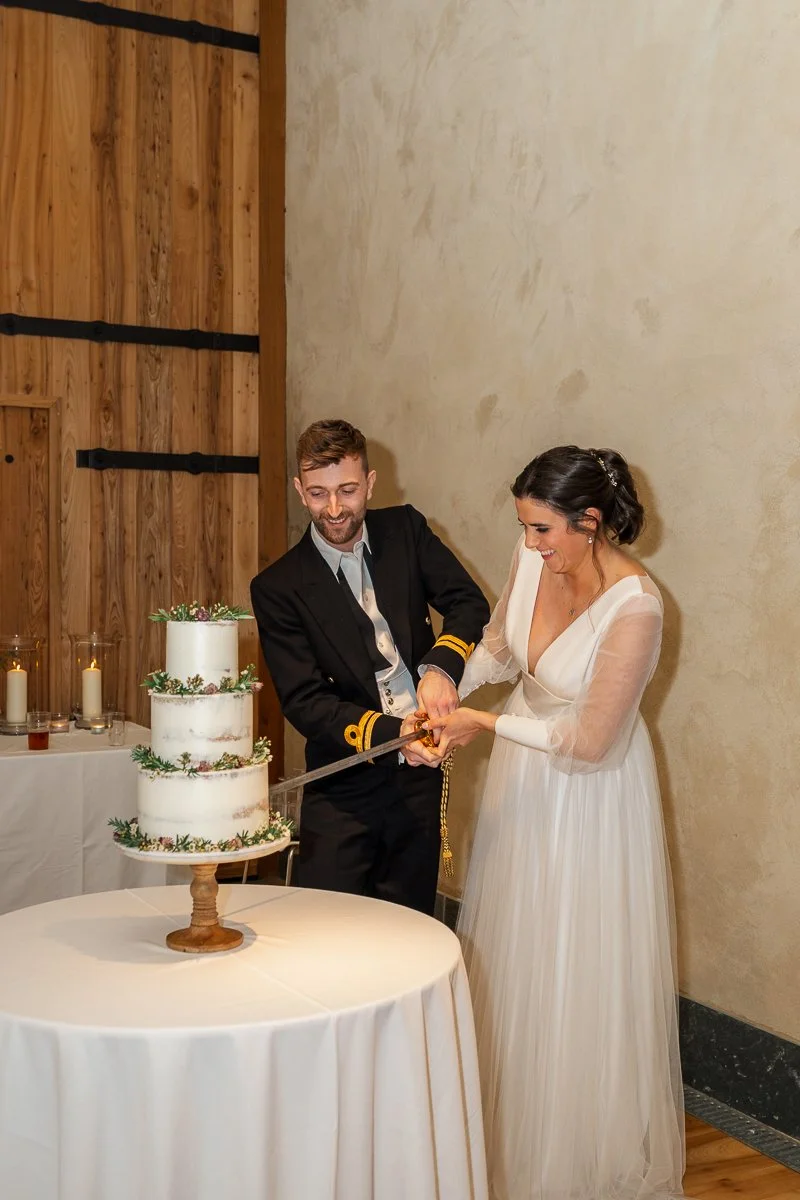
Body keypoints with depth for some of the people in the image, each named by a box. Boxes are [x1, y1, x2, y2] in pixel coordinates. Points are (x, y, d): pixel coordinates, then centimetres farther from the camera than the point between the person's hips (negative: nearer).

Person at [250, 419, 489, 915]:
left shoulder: (406, 530, 3)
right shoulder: (279, 587, -7)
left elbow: (469, 603, -1)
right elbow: (304, 702, -12)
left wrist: (442, 666, -22)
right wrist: (388, 733, -27)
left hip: (420, 775, 3)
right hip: (342, 790, -2)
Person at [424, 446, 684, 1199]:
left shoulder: (634, 606, -29)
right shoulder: (535, 558, -11)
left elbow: (590, 741, -24)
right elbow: (500, 646, 7)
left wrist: (485, 725, -18)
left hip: (589, 791, -6)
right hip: (524, 778, 7)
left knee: (580, 973, 7)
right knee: (513, 957, 18)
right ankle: (512, 1127, 40)